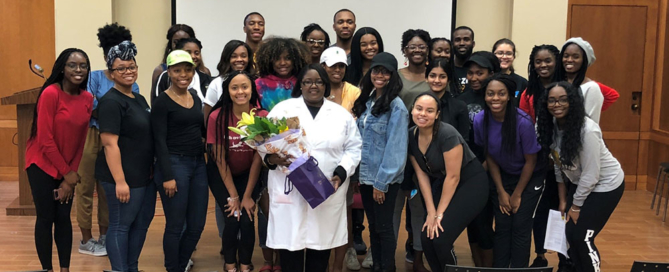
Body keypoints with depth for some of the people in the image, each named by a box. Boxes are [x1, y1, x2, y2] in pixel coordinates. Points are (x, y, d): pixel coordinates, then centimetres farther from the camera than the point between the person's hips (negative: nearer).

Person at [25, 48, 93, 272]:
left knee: (64, 218, 8)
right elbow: (45, 140, -19)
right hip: (42, 165, -5)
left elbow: (80, 139, 1)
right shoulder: (50, 93, -19)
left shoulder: (87, 99, -2)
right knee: (46, 218, 2)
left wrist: (71, 173, -4)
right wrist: (67, 173, -13)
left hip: (67, 168, 5)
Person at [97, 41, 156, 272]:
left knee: (142, 223, 15)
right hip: (124, 177, -9)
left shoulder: (139, 99, 13)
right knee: (121, 225, 1)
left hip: (145, 174, 9)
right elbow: (109, 144, -20)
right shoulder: (111, 102, -14)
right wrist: (120, 181, -24)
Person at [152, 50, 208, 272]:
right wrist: (167, 176, -17)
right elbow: (159, 141, -12)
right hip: (174, 164, -7)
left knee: (197, 224, 10)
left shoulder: (195, 98, 12)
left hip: (198, 164, 7)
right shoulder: (162, 102, -8)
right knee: (176, 225, 0)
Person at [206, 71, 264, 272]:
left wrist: (247, 195, -10)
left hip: (248, 174, 1)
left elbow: (258, 158, -12)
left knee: (247, 219, -11)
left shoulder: (261, 116, -19)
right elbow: (220, 158, -16)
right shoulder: (217, 117, -22)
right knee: (233, 219, -12)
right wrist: (233, 196, -13)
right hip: (221, 174, -1)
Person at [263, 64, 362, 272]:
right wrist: (271, 158, -19)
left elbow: (353, 148, 8)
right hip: (289, 191, -1)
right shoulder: (283, 109, 5)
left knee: (321, 245, 8)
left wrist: (341, 173, -8)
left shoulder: (342, 114, 9)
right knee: (289, 244, -1)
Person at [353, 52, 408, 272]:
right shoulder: (367, 102, 10)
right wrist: (358, 172, 7)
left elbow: (395, 147, -16)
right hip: (365, 176, 7)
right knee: (373, 227, 14)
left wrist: (382, 181, -17)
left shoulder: (396, 106, -13)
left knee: (384, 227, 2)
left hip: (384, 179, -7)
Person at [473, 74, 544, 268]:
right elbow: (489, 157, -5)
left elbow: (530, 161, -16)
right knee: (501, 226, 2)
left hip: (529, 178, -3)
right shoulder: (480, 120, -18)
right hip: (502, 177, 3)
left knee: (520, 227, -6)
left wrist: (517, 195, -9)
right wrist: (501, 192, -4)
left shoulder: (523, 122, -29)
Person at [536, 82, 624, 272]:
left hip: (605, 184, -7)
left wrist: (576, 206, -14)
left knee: (582, 237, -6)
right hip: (579, 183, 7)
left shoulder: (587, 130, -30)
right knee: (571, 233, 7)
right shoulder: (552, 126, -8)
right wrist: (563, 201, 4)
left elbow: (591, 175, -24)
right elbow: (559, 166, 2)